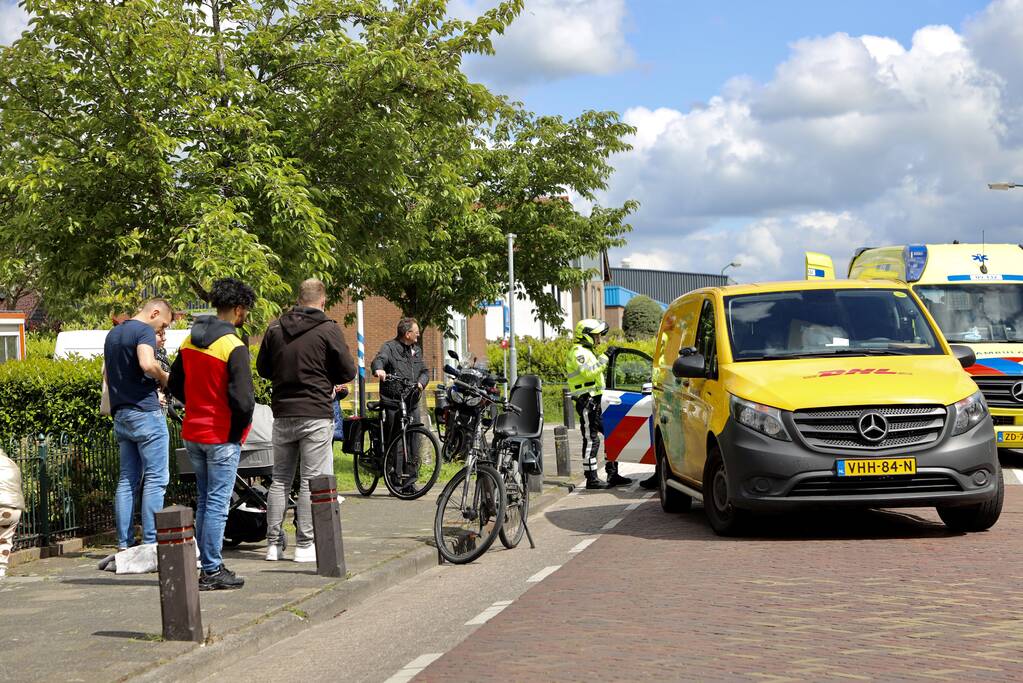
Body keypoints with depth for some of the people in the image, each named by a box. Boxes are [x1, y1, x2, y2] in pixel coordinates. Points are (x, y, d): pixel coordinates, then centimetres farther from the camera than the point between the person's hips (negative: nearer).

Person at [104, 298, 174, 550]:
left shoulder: (112, 334, 18)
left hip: (120, 413, 8)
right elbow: (147, 364, -27)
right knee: (156, 478, -4)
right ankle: (151, 543, -7)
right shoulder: (144, 331, -9)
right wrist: (165, 379, -8)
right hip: (145, 412, -8)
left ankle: (124, 544, 9)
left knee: (127, 479, 10)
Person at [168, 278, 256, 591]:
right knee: (217, 504, -1)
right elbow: (243, 400, -21)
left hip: (192, 433, 7)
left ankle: (210, 564, 22)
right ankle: (212, 571, 2)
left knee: (204, 502, 16)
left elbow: (174, 385, 14)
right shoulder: (233, 347, -18)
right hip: (222, 436, -7)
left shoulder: (189, 341, 6)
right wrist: (238, 431, -6)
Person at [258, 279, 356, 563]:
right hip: (316, 415, -4)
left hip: (282, 414, 5)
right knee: (312, 481, 0)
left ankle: (273, 543, 15)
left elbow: (262, 368, 13)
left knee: (280, 480, 13)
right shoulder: (328, 329, -8)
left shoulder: (275, 329, 5)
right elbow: (348, 371, -4)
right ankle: (305, 545, 0)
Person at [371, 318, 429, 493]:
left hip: (412, 402, 6)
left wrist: (421, 382, -5)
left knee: (413, 440, 2)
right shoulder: (390, 347, 0)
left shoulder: (416, 350, 20)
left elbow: (424, 370, 18)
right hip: (393, 401, -6)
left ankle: (409, 481, 9)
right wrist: (379, 369, -42)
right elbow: (379, 359, -19)